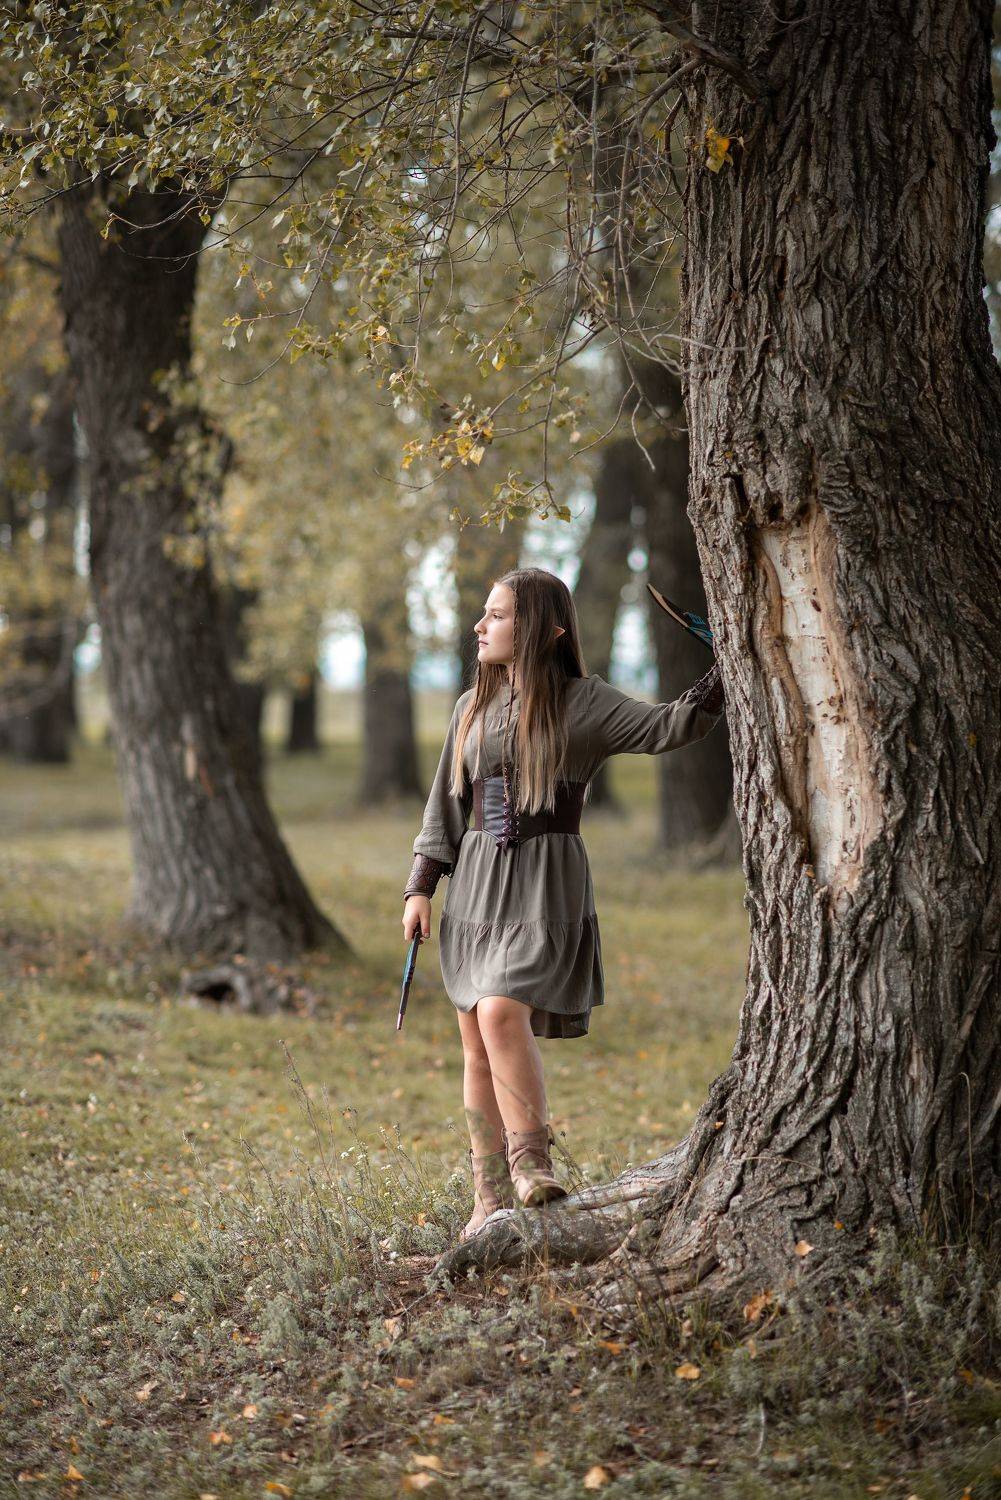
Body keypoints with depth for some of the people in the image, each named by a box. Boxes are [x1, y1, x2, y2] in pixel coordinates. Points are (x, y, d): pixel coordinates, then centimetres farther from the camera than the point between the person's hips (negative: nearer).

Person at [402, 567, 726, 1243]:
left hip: (545, 883, -5)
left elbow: (668, 727, -14)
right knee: (477, 1044, 4)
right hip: (477, 880, 5)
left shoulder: (582, 702, -3)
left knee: (502, 1012, -26)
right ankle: (492, 1201, 10)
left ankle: (531, 1161, -15)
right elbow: (447, 806, 15)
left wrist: (723, 675, -26)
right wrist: (421, 887, 9)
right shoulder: (474, 707, 12)